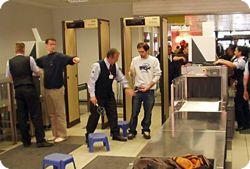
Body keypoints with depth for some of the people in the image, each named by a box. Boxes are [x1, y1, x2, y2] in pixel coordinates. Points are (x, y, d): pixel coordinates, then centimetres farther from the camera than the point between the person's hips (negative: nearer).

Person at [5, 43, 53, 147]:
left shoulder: (9, 62, 5)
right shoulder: (29, 59, -3)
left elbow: (9, 77, 13)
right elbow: (38, 73, 4)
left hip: (18, 90, 4)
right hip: (29, 89, -3)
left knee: (21, 116, 8)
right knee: (36, 115, -1)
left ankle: (26, 141, 15)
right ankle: (40, 140, -3)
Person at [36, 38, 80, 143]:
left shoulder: (59, 56, -8)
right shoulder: (43, 59, 11)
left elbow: (67, 59, -26)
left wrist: (74, 59, -47)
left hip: (57, 89, -6)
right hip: (47, 89, 6)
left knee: (60, 113, 0)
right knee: (51, 114, 13)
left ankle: (62, 135, 9)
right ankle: (55, 134, 24)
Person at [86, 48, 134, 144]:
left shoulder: (115, 66, 0)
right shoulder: (98, 66, -20)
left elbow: (121, 77, 15)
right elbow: (91, 80, -20)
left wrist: (127, 87, 4)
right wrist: (92, 96, -22)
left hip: (109, 95, 6)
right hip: (98, 96, -6)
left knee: (113, 114, 8)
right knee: (95, 115, 0)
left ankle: (115, 134, 21)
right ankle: (88, 136, 15)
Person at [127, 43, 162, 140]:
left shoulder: (154, 60, -1)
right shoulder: (135, 60, 2)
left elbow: (157, 75, -3)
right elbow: (132, 74, 5)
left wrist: (148, 86, -9)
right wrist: (138, 84, -12)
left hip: (149, 90, 0)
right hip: (137, 90, 1)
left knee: (148, 112, 7)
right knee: (134, 112, 2)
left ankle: (146, 130, 21)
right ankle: (132, 131, 12)